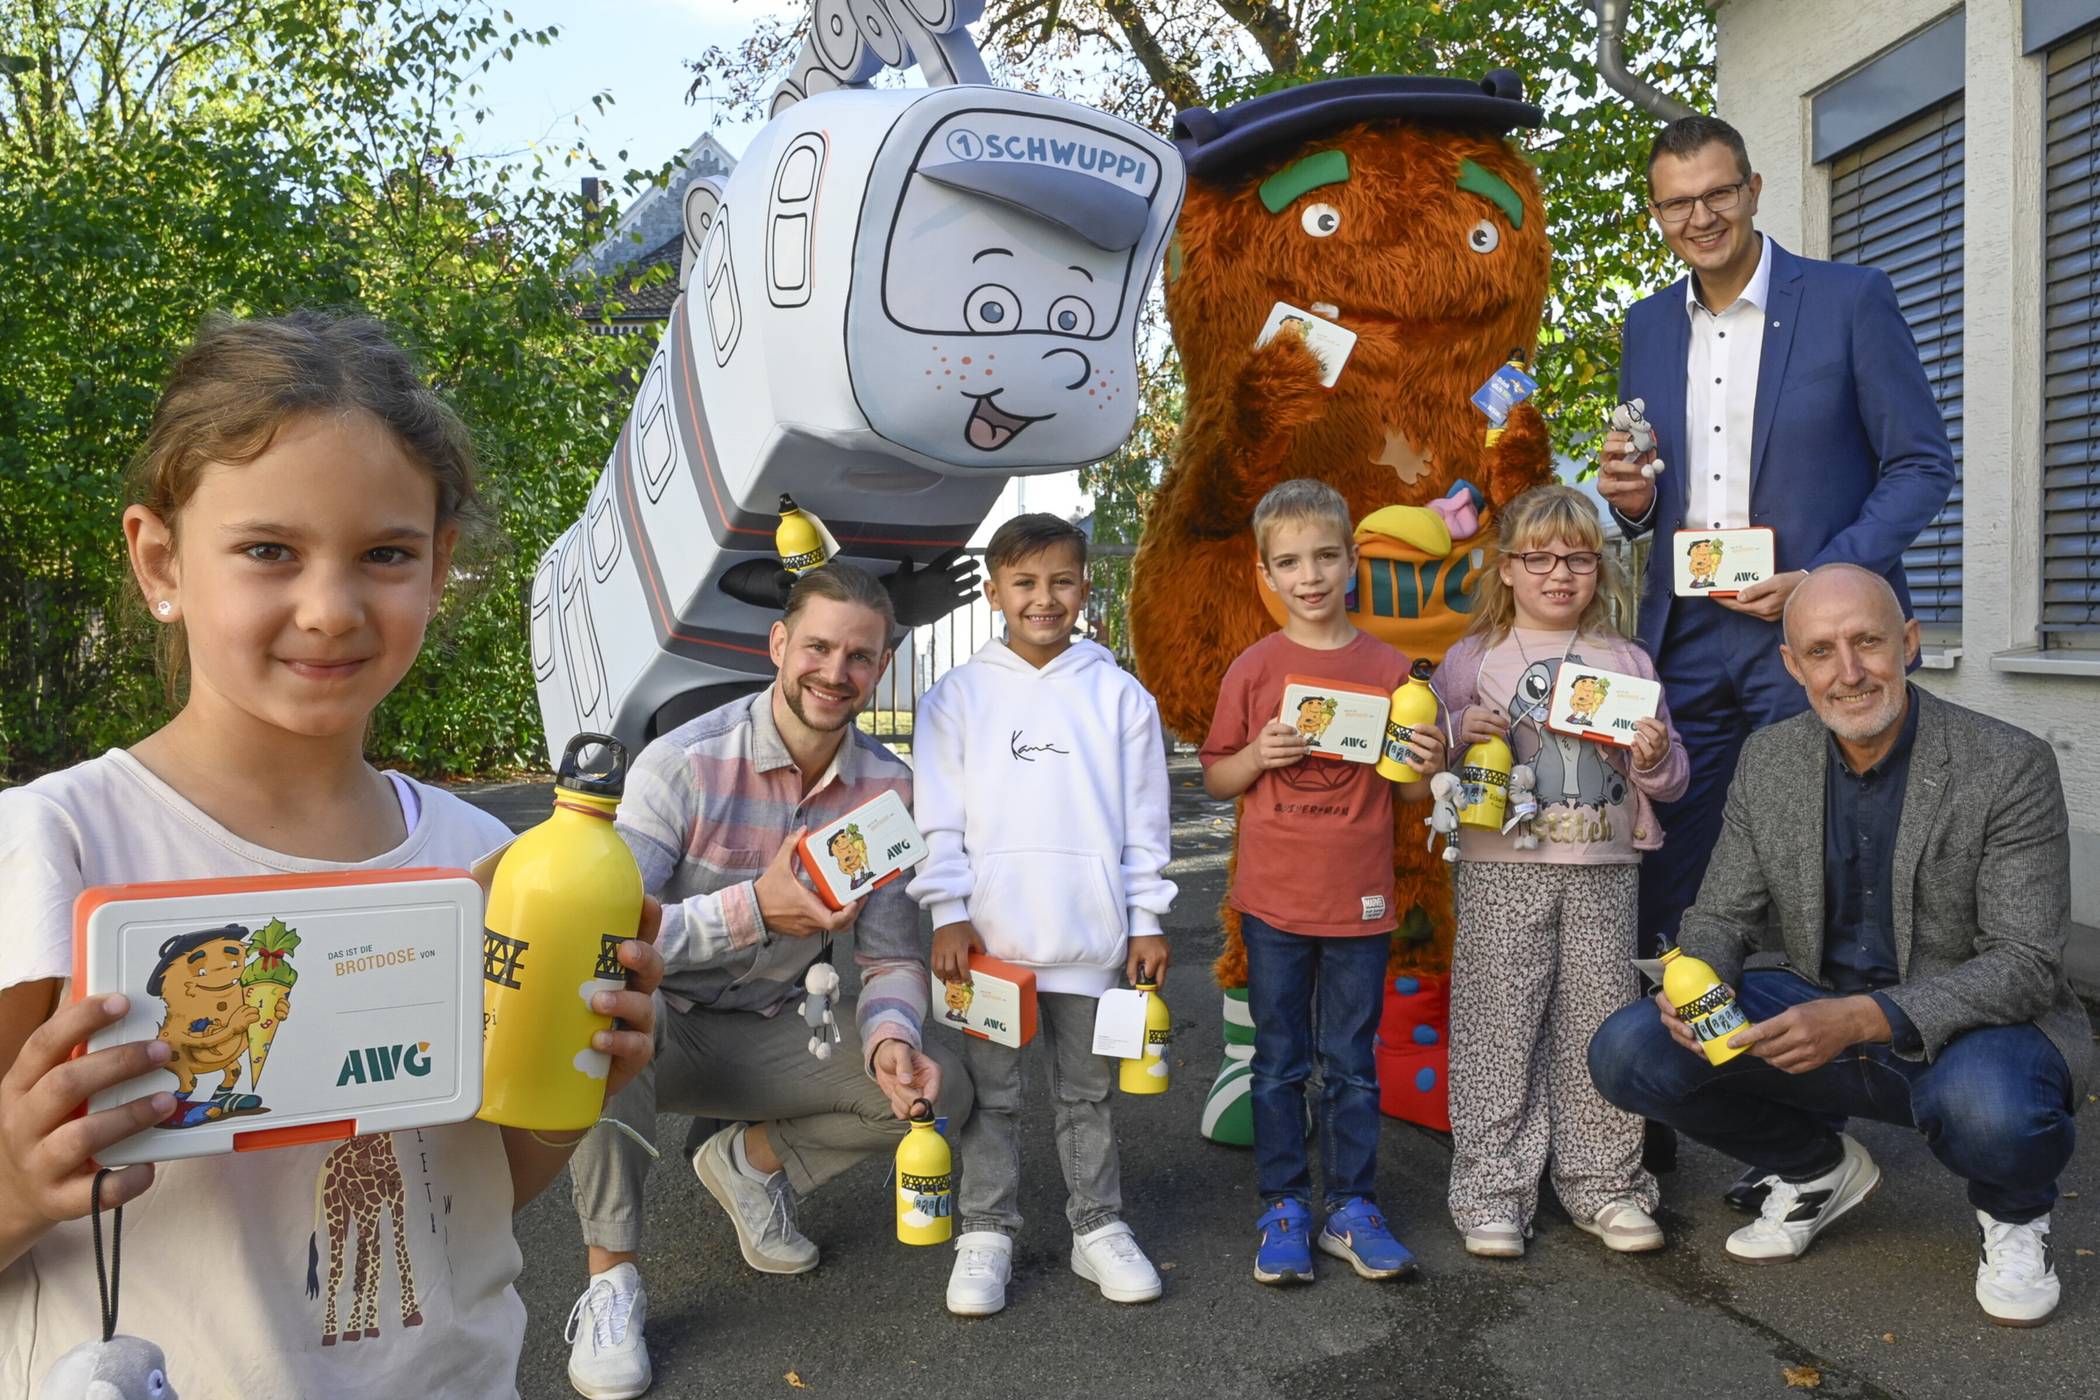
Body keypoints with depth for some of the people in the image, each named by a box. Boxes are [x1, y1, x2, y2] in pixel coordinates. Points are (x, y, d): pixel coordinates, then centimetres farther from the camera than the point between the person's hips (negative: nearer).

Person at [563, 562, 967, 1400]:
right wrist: (753, 908, -40)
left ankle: (749, 1158, 14)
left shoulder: (886, 788, -6)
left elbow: (892, 956, -3)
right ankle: (610, 1283, -19)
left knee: (938, 1093, -13)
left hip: (768, 1037, 4)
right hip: (655, 1033, -4)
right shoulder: (684, 764, -20)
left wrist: (890, 1038, -25)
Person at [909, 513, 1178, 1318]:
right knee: (992, 1092, 9)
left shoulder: (1119, 696, 4)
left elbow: (1143, 820, 5)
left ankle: (1099, 1228, 25)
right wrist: (948, 912, -7)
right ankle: (985, 1234, 20)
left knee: (1088, 1091, 13)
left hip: (1090, 933, 1)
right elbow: (940, 818, 1)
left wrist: (1147, 919, 3)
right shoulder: (960, 696, 2)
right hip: (988, 932, 0)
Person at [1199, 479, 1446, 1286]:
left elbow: (1405, 792, 7)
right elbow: (1215, 779, 4)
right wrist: (1258, 755, -15)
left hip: (1359, 901, 0)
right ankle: (1284, 1211, 21)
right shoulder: (1253, 669, -1)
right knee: (1280, 1063, 9)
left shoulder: (1389, 668, 0)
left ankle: (1353, 1210, 23)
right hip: (1274, 899, 0)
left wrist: (1426, 767, -15)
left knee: (1352, 1066, 10)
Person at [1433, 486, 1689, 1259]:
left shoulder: (1627, 661, 13)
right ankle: (1492, 1191, 8)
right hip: (1501, 870, -2)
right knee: (1497, 1025, -1)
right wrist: (1462, 730, -15)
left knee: (1600, 1026, 6)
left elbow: (1671, 778, 16)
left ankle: (1607, 1184, 19)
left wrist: (1658, 758, -7)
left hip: (1603, 872, 2)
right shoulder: (1472, 658, 5)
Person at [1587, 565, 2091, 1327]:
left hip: (1976, 1030, -4)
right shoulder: (1768, 759, -2)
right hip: (1820, 1022, 4)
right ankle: (1819, 1170, 13)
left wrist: (1863, 1018, -33)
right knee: (1629, 1048, -15)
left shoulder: (2011, 765, -15)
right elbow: (1722, 916, 3)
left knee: (1988, 1108, -39)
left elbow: (2026, 962, -19)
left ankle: (2014, 1214, 2)